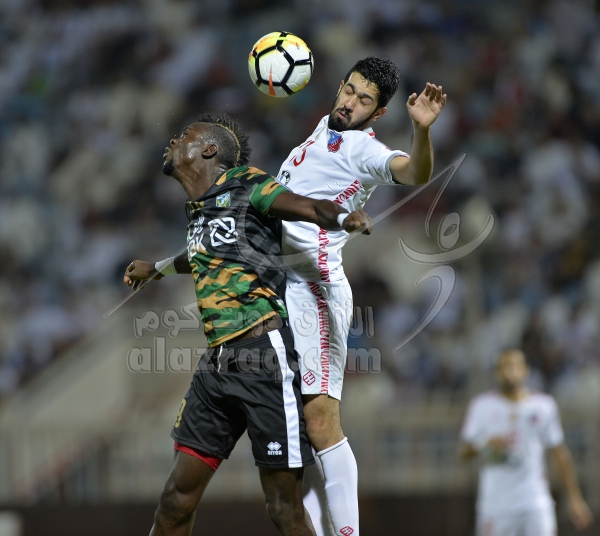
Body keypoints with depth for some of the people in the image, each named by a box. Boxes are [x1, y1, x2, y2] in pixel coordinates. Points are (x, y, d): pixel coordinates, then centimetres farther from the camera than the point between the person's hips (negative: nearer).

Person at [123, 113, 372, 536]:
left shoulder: (247, 185, -2)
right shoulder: (198, 211, 21)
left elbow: (310, 208, -15)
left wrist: (343, 217, -38)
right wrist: (155, 268, 60)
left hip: (264, 357, -7)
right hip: (217, 362, 7)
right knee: (177, 499, 5)